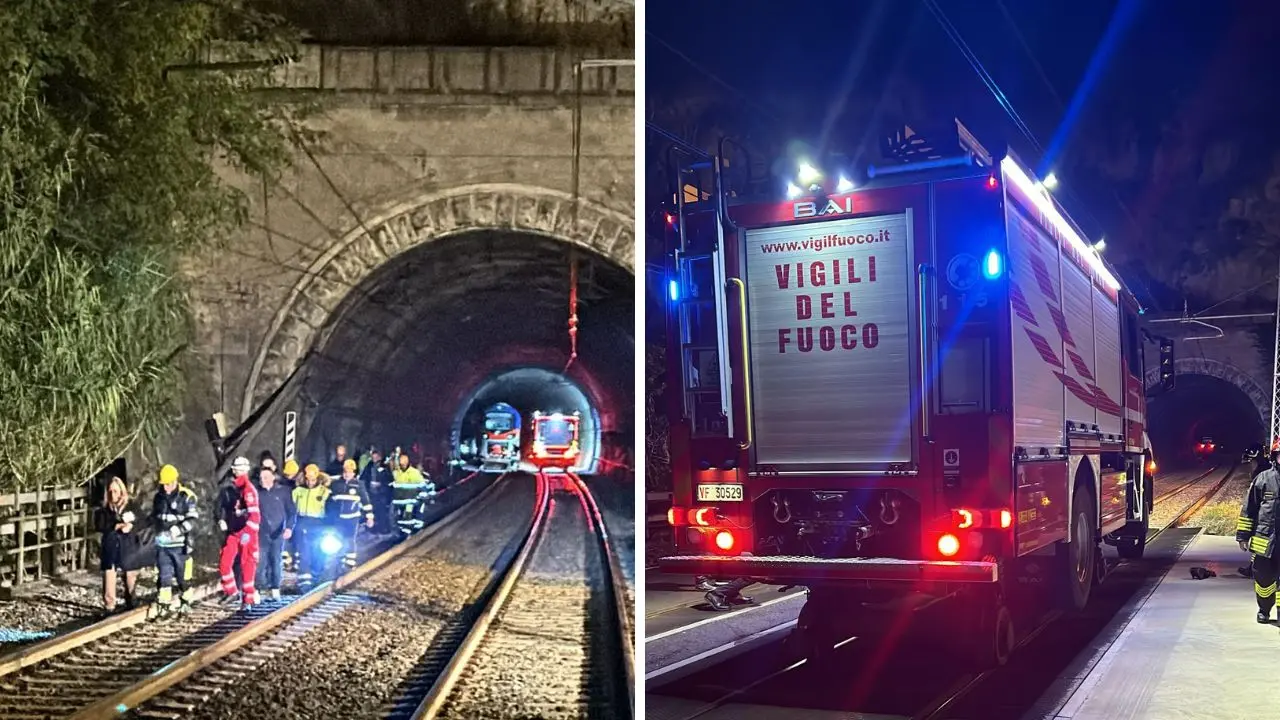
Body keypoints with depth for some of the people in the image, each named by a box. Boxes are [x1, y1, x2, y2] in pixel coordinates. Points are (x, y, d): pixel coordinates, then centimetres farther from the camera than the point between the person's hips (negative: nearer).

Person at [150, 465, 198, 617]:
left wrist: (179, 529, -26)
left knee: (182, 574, 6)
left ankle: (185, 598, 23)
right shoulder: (158, 497, 10)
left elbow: (192, 520, -13)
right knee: (164, 574, -1)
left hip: (180, 543, -4)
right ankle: (164, 601, 1)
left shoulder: (187, 497, -8)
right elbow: (153, 517, 25)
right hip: (162, 543, 4)